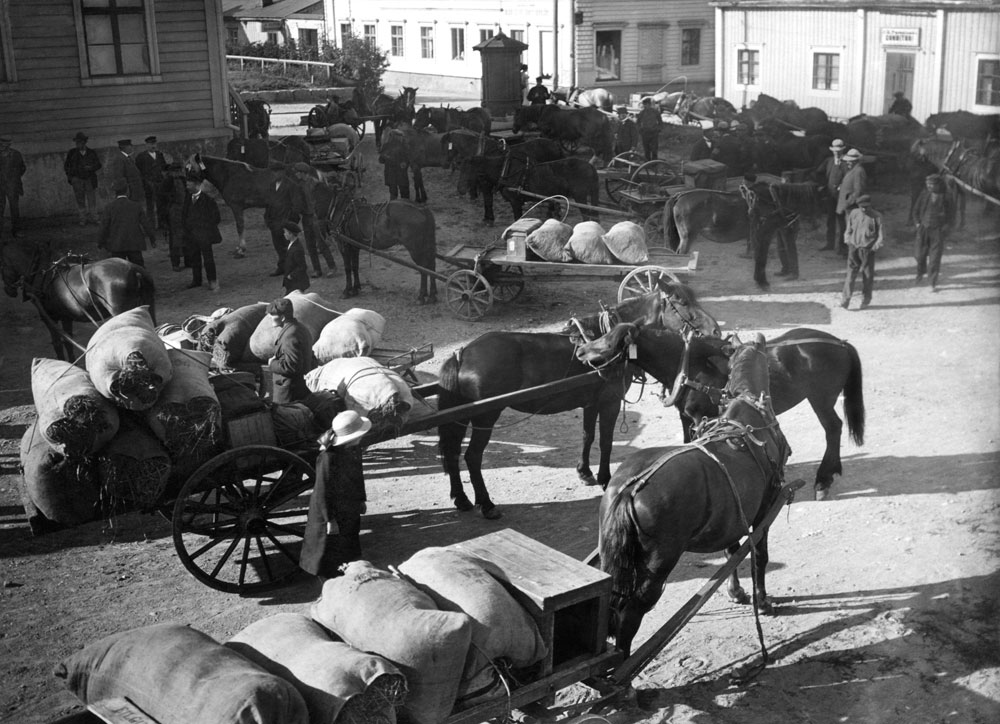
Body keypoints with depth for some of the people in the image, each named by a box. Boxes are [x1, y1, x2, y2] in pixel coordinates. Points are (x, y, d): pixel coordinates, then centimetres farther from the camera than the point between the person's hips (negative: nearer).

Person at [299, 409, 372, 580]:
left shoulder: (354, 449, -4)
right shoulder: (328, 458, -29)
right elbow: (323, 491, -23)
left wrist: (361, 500, 19)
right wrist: (330, 519, -19)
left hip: (349, 512, 8)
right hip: (331, 513, -8)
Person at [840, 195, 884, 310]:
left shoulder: (876, 216, -4)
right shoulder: (853, 213, 4)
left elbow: (881, 235, 0)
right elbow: (848, 230, 16)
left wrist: (875, 247, -10)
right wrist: (848, 242, 4)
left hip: (868, 250, -1)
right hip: (854, 248, 1)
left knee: (868, 275, 5)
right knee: (851, 273, -3)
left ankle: (865, 299, 18)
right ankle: (846, 299, -4)